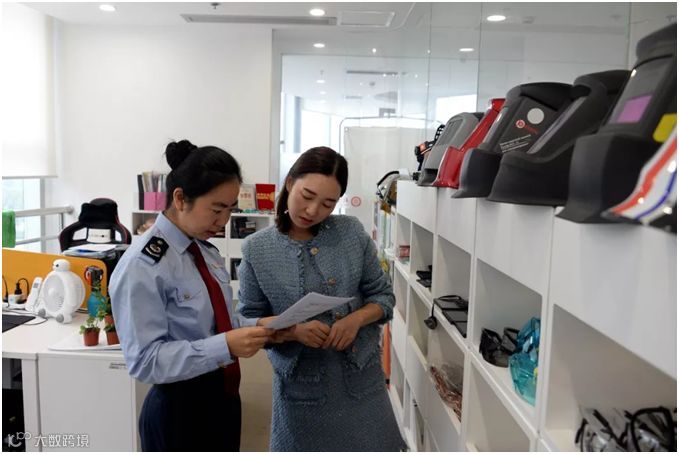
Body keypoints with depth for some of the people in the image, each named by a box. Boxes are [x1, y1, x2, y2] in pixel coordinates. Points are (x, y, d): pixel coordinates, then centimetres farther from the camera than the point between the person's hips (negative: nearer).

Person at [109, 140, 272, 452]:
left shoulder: (206, 251, 3)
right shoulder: (143, 266, -21)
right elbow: (145, 360, -24)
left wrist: (254, 327, -6)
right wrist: (226, 346, -32)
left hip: (223, 399, 7)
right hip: (179, 411, -7)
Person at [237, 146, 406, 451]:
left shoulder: (352, 232, -3)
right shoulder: (257, 249, -7)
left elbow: (382, 294, 4)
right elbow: (247, 321, -3)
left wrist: (356, 319, -15)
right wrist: (292, 330, -21)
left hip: (362, 380, 2)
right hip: (301, 386, -1)